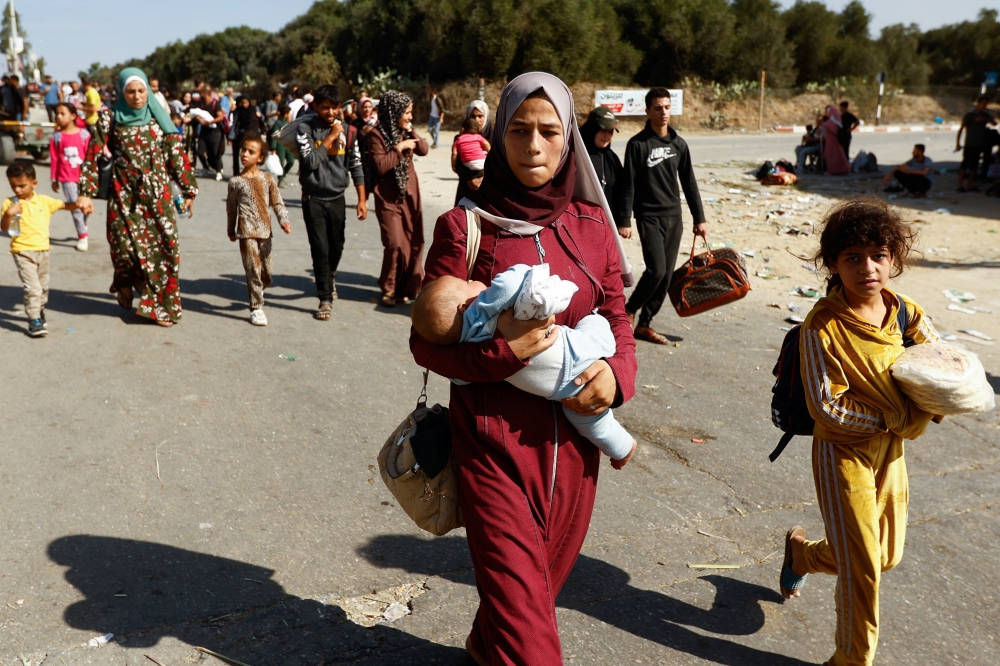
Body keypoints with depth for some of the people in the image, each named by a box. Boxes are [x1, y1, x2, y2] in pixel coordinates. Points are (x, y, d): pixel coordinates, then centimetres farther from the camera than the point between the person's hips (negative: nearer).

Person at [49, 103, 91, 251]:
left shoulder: (84, 134, -4)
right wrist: (54, 179, 3)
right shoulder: (56, 136, -2)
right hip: (67, 178, -1)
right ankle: (83, 236, 1)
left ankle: (83, 230, 35)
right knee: (75, 206, -4)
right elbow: (54, 159, 1)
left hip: (83, 176, 1)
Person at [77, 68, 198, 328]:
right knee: (125, 245, -5)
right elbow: (93, 156, 0)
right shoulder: (110, 118, 1)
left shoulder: (159, 118, 4)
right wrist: (86, 192, -7)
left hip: (157, 194, 1)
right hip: (124, 194, -1)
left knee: (164, 246, -4)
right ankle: (125, 284, 29)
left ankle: (163, 305, 7)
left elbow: (177, 155, 7)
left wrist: (188, 191, 7)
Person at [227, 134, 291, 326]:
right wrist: (231, 231, 13)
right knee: (253, 270, -5)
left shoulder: (267, 179, 3)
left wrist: (283, 220, -13)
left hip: (264, 231, 3)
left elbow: (277, 202, 2)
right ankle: (256, 308, 3)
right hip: (246, 232, -2)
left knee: (267, 271, 9)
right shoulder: (236, 181, 1)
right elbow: (231, 208, 8)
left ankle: (256, 291, 38)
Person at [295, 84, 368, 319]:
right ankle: (325, 299, 5)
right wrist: (331, 137, -15)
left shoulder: (347, 131, 2)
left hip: (337, 198, 3)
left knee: (336, 247, 14)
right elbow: (310, 161, -18)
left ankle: (330, 277, 46)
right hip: (313, 199, -3)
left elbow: (356, 167, 5)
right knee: (320, 249, -5)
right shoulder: (305, 128, -6)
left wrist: (362, 199, 1)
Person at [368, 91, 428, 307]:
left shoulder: (405, 131, 7)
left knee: (414, 242, 5)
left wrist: (410, 131, -8)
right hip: (388, 197, -6)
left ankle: (408, 287, 18)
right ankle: (389, 289, 7)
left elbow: (423, 150, 2)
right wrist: (400, 147, -19)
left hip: (410, 194, 6)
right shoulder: (377, 134, -12)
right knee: (395, 244, -11)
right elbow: (380, 166, -19)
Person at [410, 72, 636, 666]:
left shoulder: (592, 225, 4)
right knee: (520, 602, -2)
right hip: (495, 441, -4)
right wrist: (503, 352, -22)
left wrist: (618, 371, -9)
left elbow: (617, 320, 12)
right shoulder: (465, 226, -7)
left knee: (547, 576, 21)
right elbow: (427, 344, -6)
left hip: (573, 438, 5)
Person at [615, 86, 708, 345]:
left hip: (674, 217, 5)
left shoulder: (679, 144, 7)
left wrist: (699, 218, 10)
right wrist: (624, 220, -12)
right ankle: (629, 310, 9)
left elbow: (689, 183, 11)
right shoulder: (638, 144, -6)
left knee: (667, 275, 4)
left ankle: (644, 324, 16)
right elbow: (628, 185, -8)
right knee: (656, 270, -15)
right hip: (649, 217, -5)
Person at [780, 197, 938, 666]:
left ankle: (802, 550, 46)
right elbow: (827, 408, -21)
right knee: (862, 567, 2)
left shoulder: (906, 315, -5)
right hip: (844, 452, -6)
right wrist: (894, 418, -17)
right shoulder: (822, 327, -21)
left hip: (891, 451, 6)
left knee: (887, 556, 20)